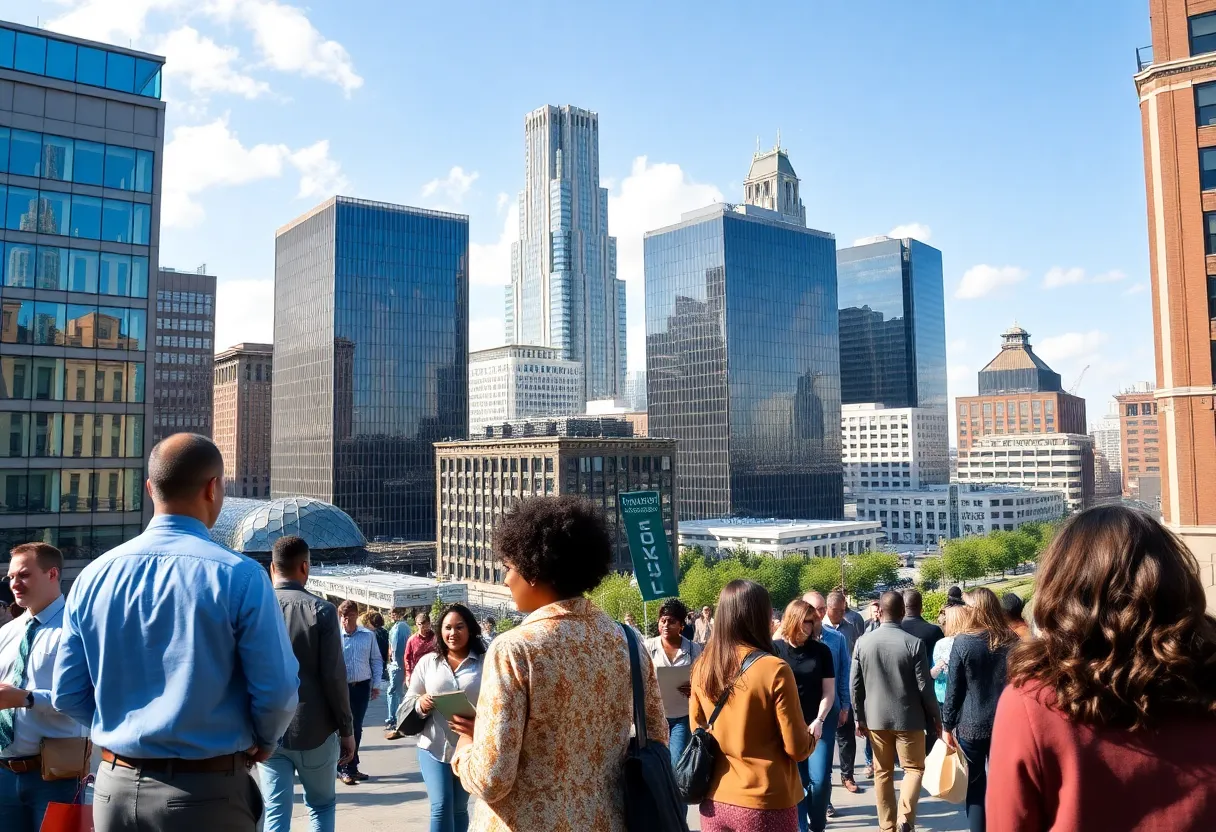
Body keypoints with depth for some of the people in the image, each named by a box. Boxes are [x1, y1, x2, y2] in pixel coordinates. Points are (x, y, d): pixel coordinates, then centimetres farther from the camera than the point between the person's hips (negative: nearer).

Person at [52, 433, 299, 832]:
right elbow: (277, 691, -15)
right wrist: (263, 743, 6)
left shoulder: (93, 576, -3)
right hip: (208, 792, -3)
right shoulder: (239, 575, -17)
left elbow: (67, 695, 3)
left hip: (116, 788, 4)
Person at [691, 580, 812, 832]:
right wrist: (811, 736, 8)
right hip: (765, 803, -4)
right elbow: (797, 748, -12)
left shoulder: (702, 668, -4)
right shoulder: (774, 670, -18)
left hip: (714, 800, 4)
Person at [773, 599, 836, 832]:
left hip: (820, 721, 1)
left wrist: (819, 721, -12)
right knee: (796, 780, 1)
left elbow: (829, 691, -1)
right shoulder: (774, 649, -7)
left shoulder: (821, 650, -4)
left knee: (819, 778, -4)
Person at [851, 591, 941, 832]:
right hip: (908, 717, -2)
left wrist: (860, 717, 12)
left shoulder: (862, 642, -5)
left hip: (875, 718, 3)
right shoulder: (914, 643, -14)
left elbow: (856, 685, 0)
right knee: (914, 768, 12)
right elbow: (924, 687, -10)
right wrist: (936, 718, 5)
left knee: (882, 772, 14)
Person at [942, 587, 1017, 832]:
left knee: (974, 787, 10)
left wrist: (947, 726, 2)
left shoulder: (963, 641, -9)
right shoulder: (1012, 641, -1)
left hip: (971, 724, -2)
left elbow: (953, 689, -7)